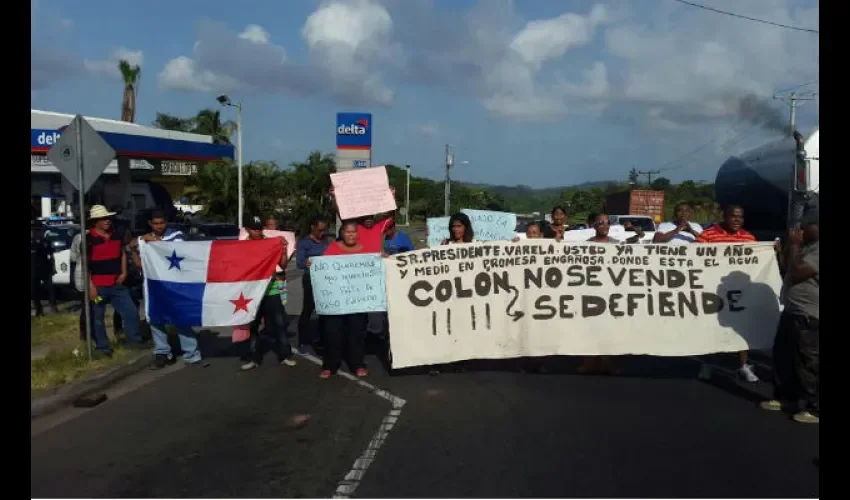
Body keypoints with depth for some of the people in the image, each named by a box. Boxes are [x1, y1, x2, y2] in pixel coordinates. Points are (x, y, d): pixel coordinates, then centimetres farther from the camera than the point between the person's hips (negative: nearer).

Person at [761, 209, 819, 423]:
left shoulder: (817, 250, -17)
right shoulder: (806, 247, 15)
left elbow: (796, 272, -22)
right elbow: (787, 269, 20)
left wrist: (794, 246, -11)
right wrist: (790, 246, 8)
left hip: (809, 317, -10)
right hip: (792, 312, 10)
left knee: (808, 363, -2)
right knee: (782, 355, 17)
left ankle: (814, 408, 8)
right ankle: (785, 397, 29)